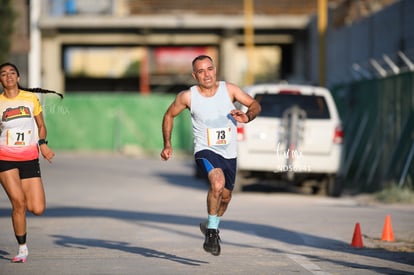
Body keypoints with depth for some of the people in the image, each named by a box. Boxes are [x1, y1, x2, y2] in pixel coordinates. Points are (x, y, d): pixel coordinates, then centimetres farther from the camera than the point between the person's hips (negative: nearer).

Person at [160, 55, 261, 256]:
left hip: (229, 154, 4)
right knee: (218, 183, -31)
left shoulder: (229, 89, -7)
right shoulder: (187, 96, -10)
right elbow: (169, 115, 7)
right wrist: (167, 145, 3)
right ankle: (212, 231, -16)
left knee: (225, 196, 18)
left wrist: (248, 117, -20)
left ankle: (211, 226, 48)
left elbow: (254, 104, 2)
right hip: (205, 151, -4)